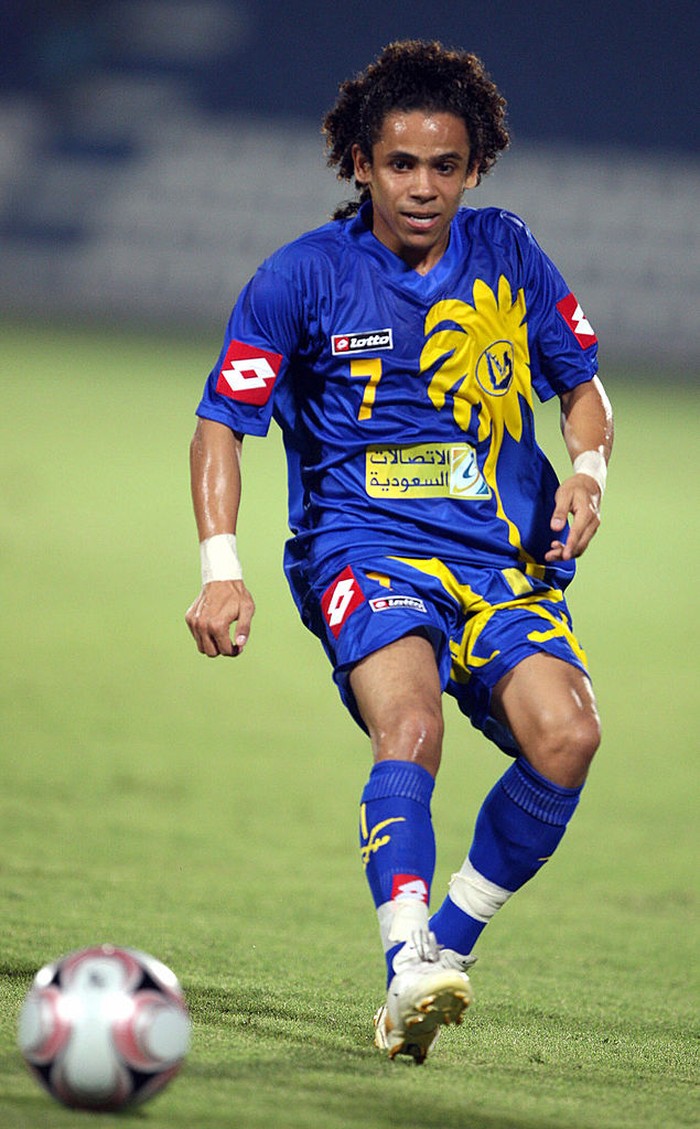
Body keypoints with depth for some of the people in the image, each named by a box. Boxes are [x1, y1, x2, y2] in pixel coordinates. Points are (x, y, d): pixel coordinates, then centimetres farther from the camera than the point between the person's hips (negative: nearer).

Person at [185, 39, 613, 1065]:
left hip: (506, 558, 3)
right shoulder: (303, 276, 0)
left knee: (566, 735, -23)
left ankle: (449, 942, -4)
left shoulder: (508, 254, 9)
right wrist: (221, 571, -12)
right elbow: (221, 422, 1)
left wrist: (588, 467, 0)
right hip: (365, 548, -3)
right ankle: (407, 974, -41)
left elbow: (581, 382, 21)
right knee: (411, 724, -33)